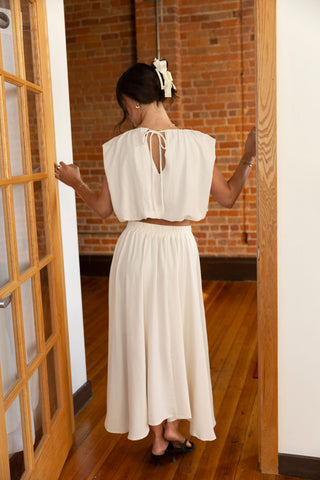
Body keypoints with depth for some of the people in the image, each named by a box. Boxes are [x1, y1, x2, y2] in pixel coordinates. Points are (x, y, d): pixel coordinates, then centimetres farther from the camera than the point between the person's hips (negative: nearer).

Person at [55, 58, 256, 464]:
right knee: (177, 334, 17)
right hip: (179, 248, 1)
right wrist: (247, 159, 11)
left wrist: (76, 183, 17)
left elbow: (104, 208, -1)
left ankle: (157, 437, 26)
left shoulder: (121, 147, -10)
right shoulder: (197, 144, -9)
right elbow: (228, 197, -1)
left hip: (137, 248, 0)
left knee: (143, 337, 13)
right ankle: (173, 428, 31)